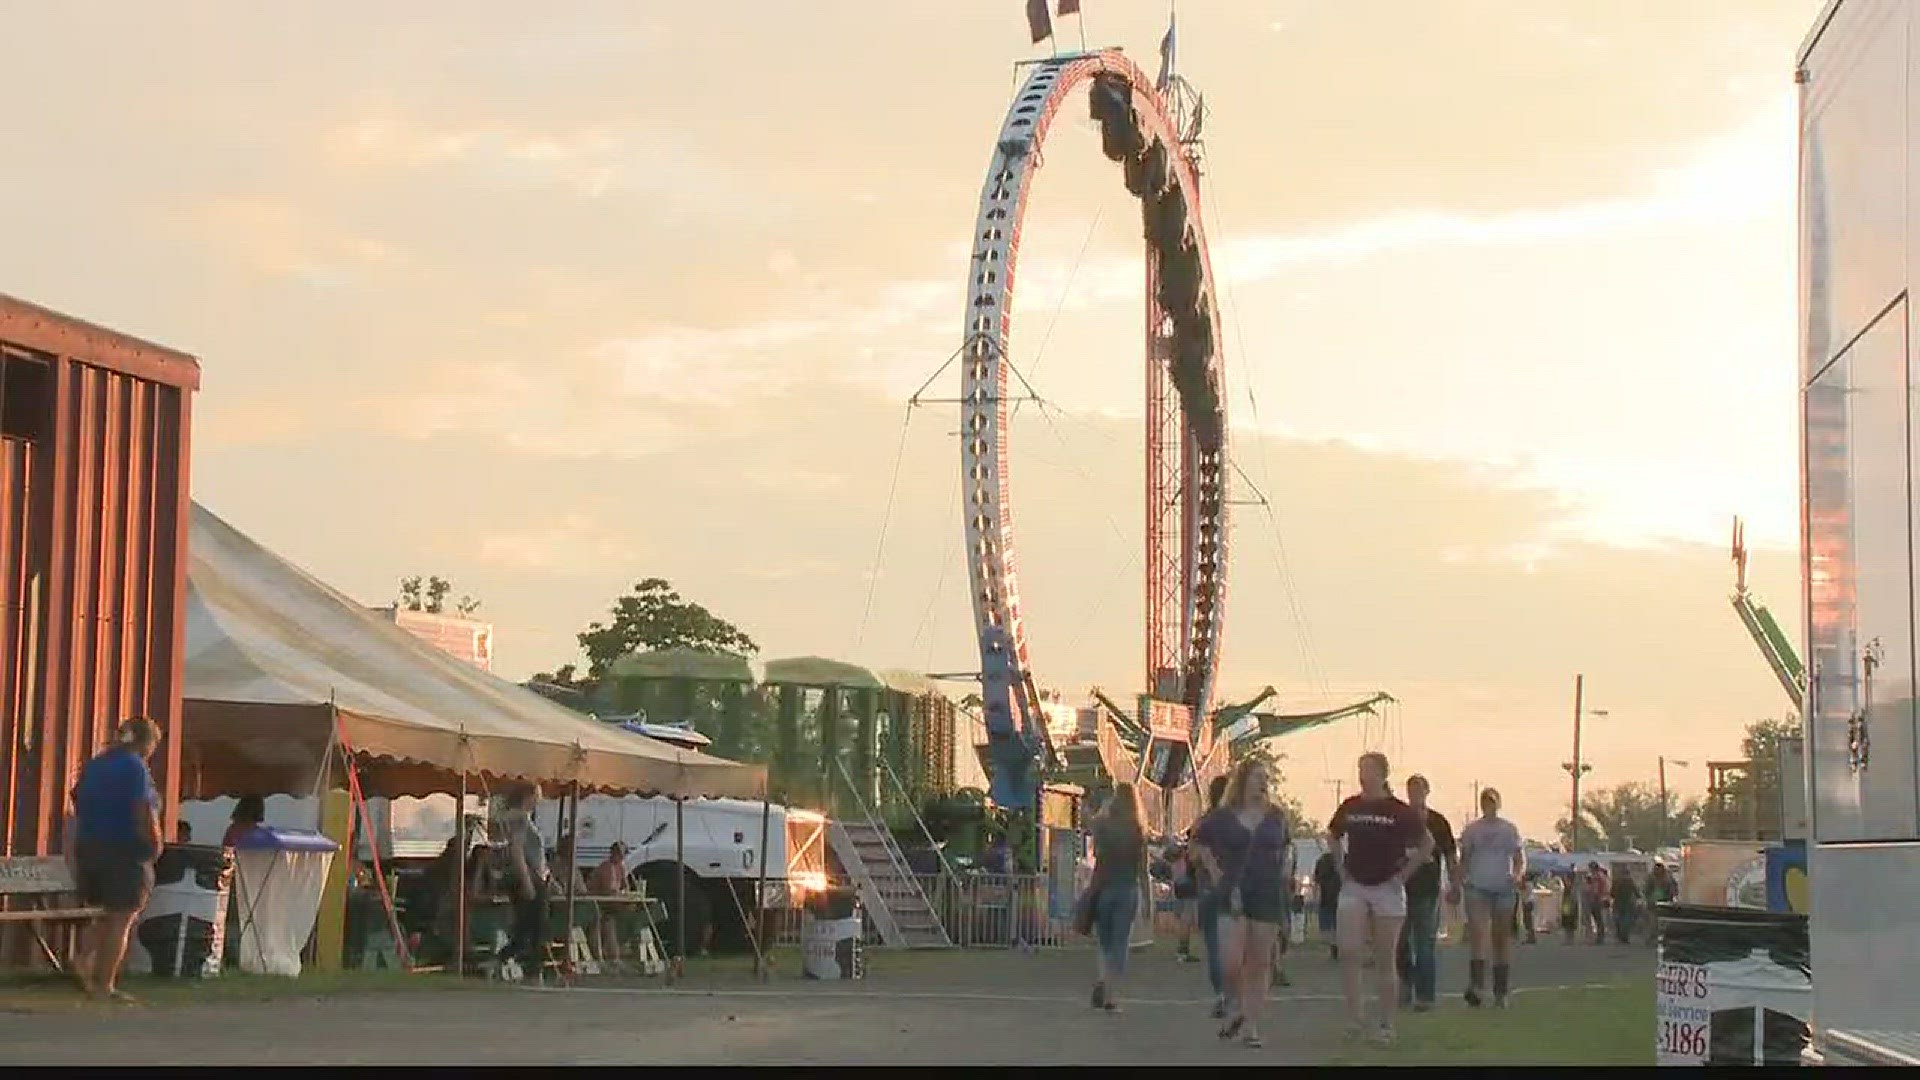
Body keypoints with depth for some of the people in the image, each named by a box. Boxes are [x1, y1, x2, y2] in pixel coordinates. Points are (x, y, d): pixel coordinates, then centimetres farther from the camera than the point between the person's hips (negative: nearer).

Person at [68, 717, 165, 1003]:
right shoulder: (135, 767, -12)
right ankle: (105, 985, 0)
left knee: (109, 913, 20)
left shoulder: (94, 765, 12)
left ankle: (86, 961, 0)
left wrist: (77, 849, 19)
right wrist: (155, 844, -5)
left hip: (89, 848, 7)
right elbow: (143, 812, -19)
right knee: (121, 918, 1)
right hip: (125, 851, -7)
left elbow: (78, 808, 15)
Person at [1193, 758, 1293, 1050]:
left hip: (1268, 895, 2)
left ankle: (1251, 1026, 7)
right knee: (1231, 961, -13)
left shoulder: (1276, 817, 8)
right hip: (1234, 895, -2)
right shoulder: (1222, 817, 0)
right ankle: (1239, 1007, 14)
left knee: (1259, 964, 2)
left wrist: (1280, 877, 8)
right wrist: (1218, 877, 3)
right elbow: (1202, 844, 11)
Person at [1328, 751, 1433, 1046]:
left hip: (1387, 889, -3)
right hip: (1354, 887, 3)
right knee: (1348, 952, -11)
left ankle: (1386, 1025, 8)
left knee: (1385, 960, 2)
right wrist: (1341, 867, 11)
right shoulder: (1349, 808, 5)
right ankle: (1355, 1016, -3)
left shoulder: (1398, 811, -5)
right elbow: (1333, 837, 22)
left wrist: (1405, 873, -4)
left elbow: (1426, 844, 0)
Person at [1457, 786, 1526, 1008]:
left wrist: (1517, 874, -17)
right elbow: (1464, 860, 15)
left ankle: (1501, 993, 11)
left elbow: (1520, 859, 4)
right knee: (1478, 932, -19)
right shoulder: (1471, 830, 9)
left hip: (1503, 889, 1)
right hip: (1477, 888, -1)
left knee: (1501, 938, 5)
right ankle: (1476, 983, -30)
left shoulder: (1509, 829, 7)